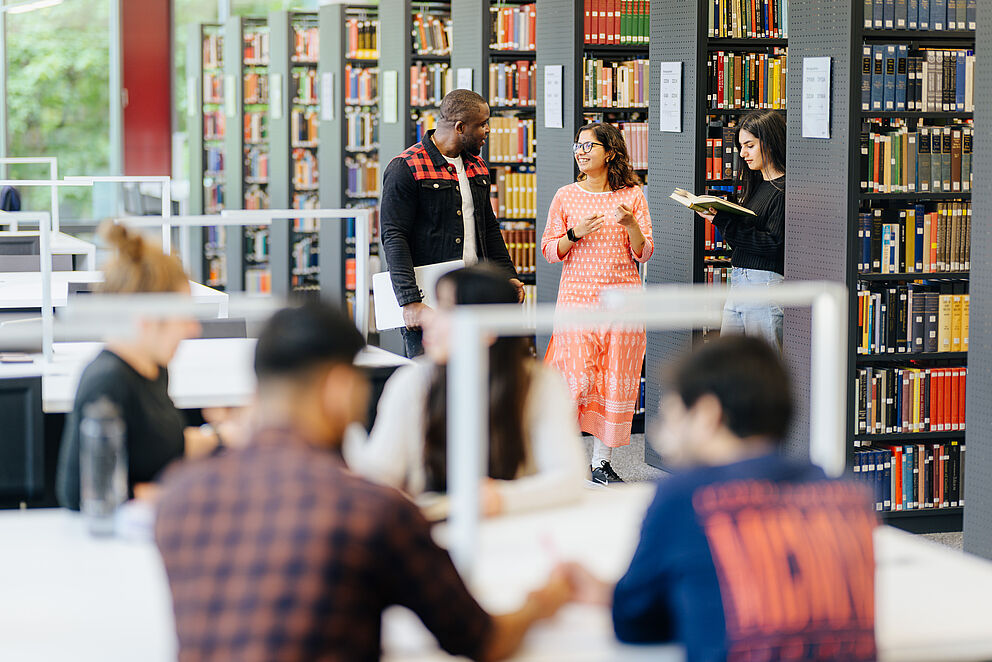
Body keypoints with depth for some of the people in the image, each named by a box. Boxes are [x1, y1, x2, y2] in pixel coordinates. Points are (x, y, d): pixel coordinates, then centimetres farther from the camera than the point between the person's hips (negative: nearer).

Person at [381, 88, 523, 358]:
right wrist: (410, 301, -21)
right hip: (429, 299, -7)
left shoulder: (477, 167, 16)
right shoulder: (406, 169, -9)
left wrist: (507, 276, 14)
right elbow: (394, 239, -14)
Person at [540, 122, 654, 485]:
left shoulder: (632, 195, 4)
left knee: (616, 381, 1)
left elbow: (643, 253, 2)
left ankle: (602, 462, 10)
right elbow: (549, 251, 5)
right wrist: (575, 234, -13)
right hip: (577, 295, -1)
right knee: (577, 378, -7)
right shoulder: (566, 196, 5)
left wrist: (631, 225, -16)